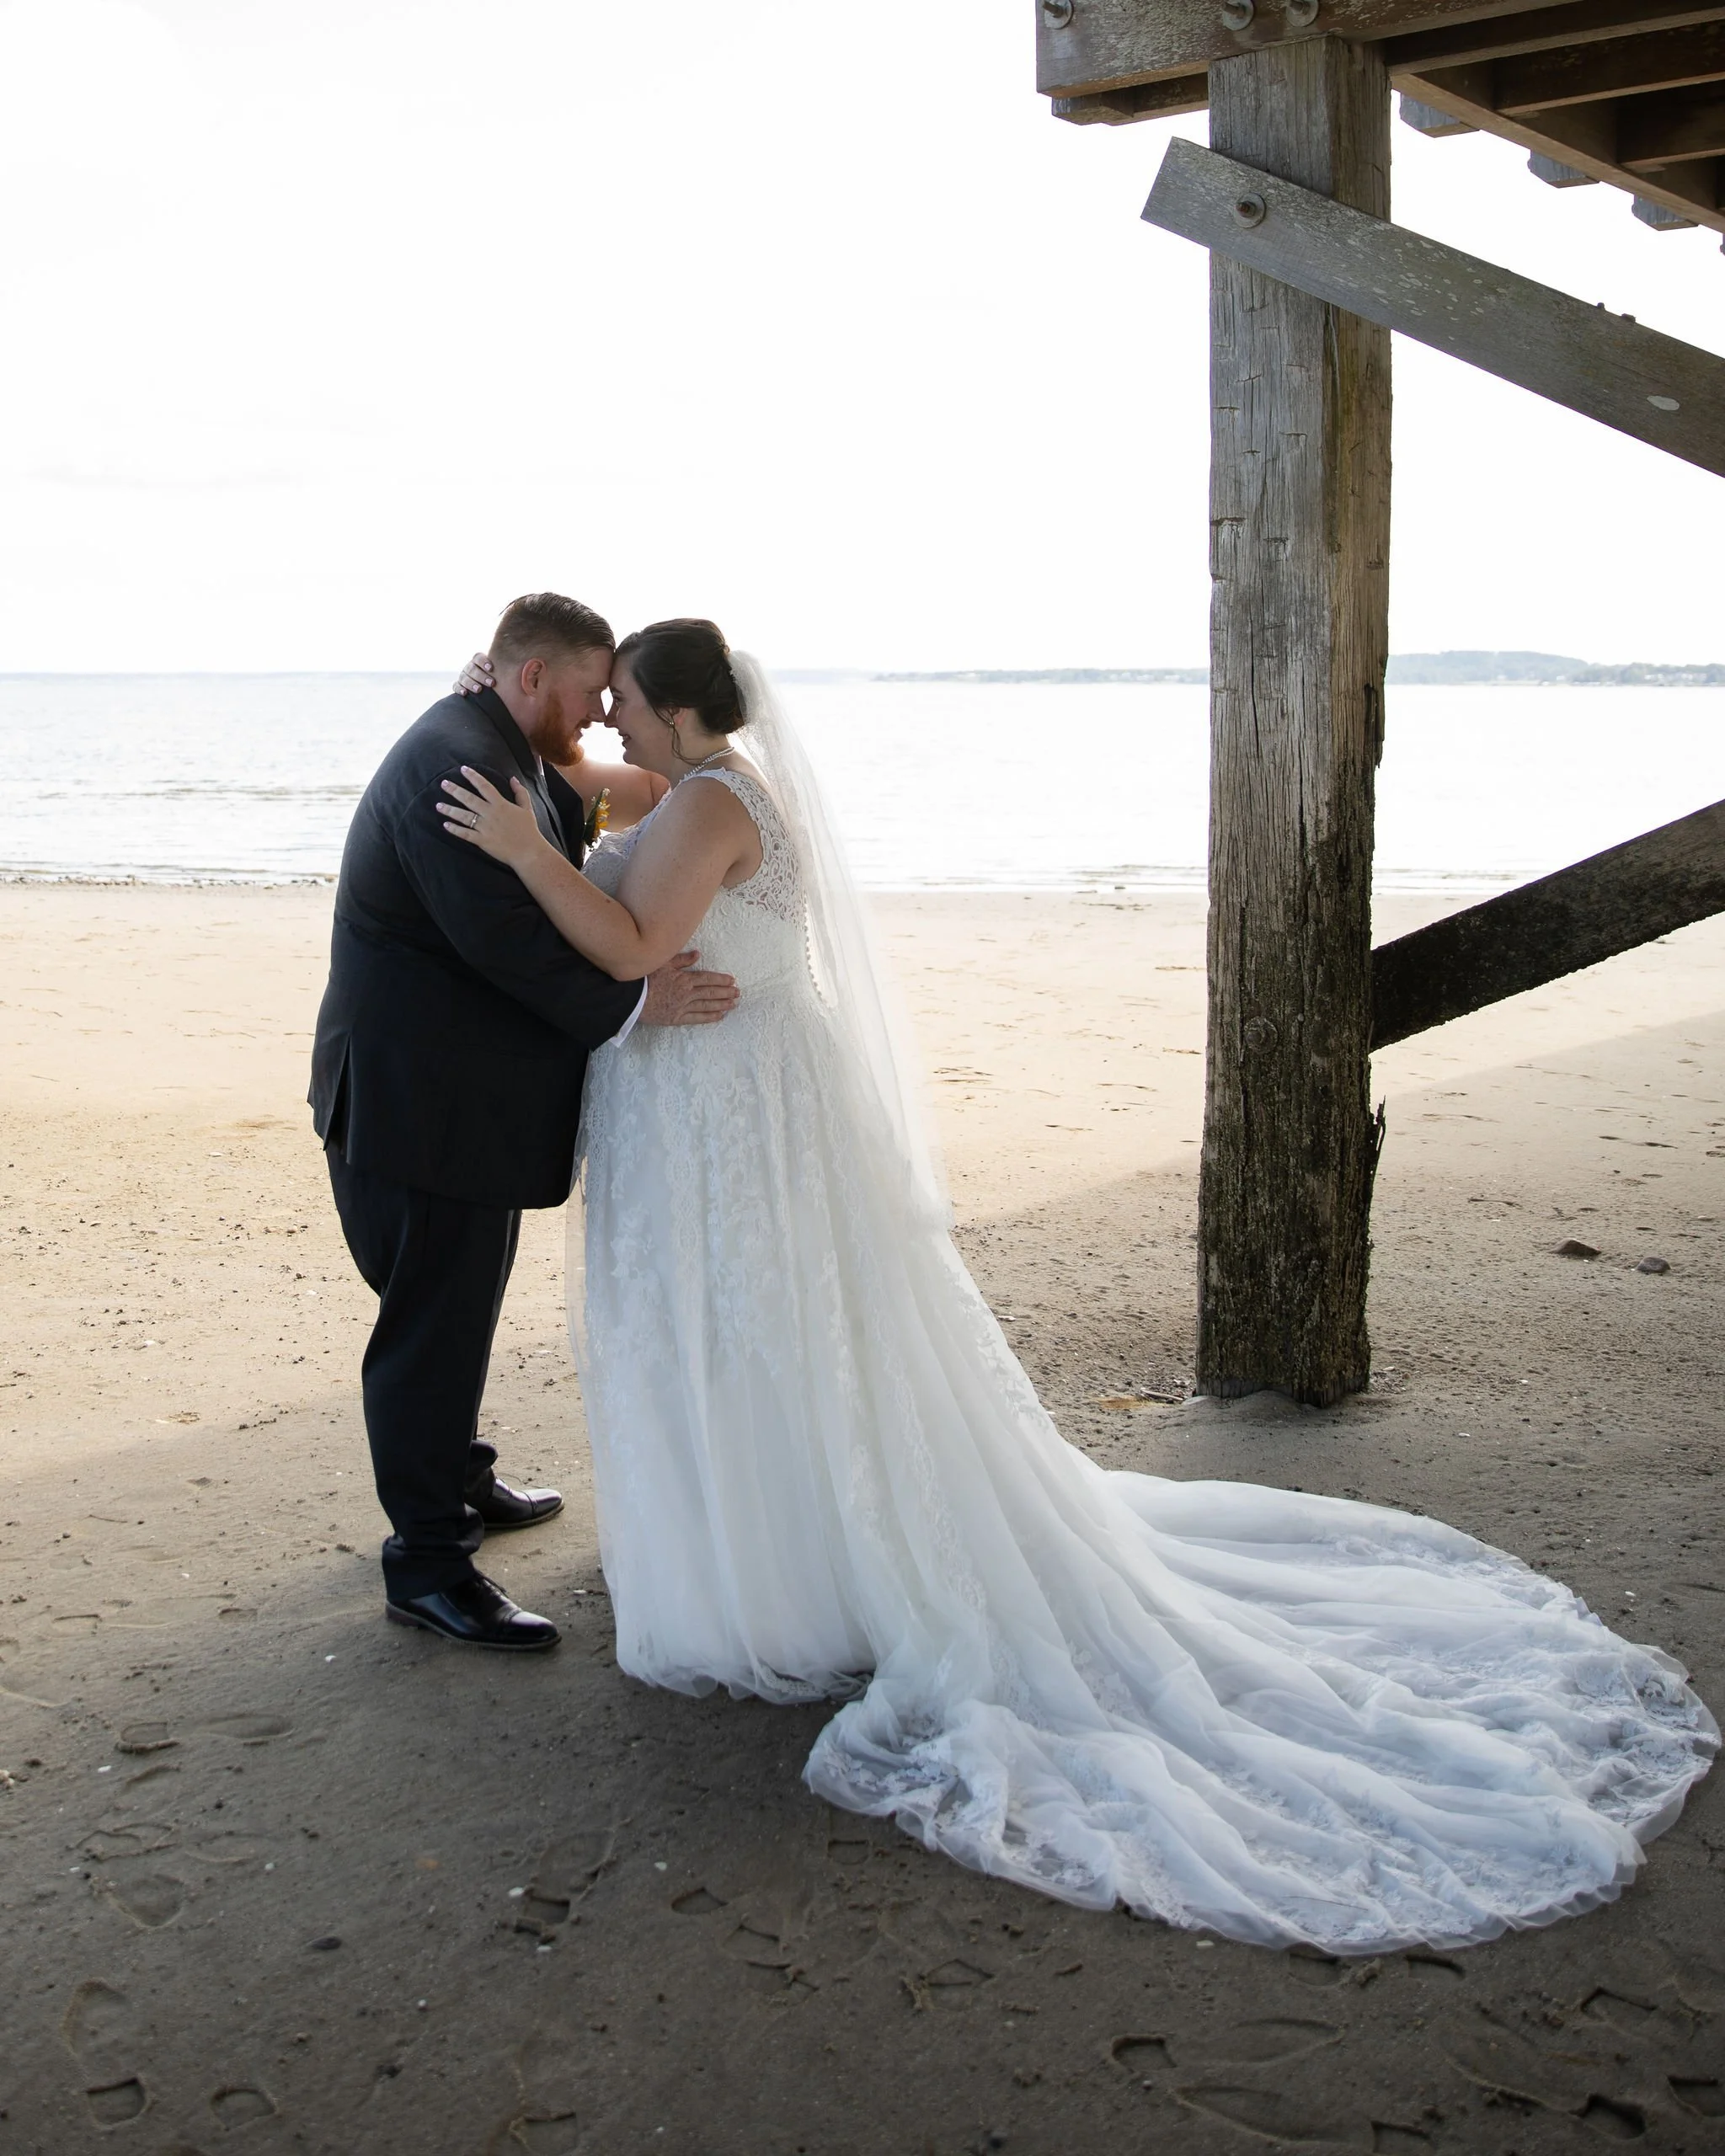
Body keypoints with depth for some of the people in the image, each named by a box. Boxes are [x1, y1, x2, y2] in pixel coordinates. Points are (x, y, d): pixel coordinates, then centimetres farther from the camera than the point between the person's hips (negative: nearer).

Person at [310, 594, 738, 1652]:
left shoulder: (501, 754, 13)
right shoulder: (456, 761, -21)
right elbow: (499, 931, -28)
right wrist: (628, 1002, -25)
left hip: (468, 1089, 11)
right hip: (425, 1099, -11)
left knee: (463, 1304, 24)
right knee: (432, 1319, -2)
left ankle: (458, 1476, 42)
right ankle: (429, 1564, 8)